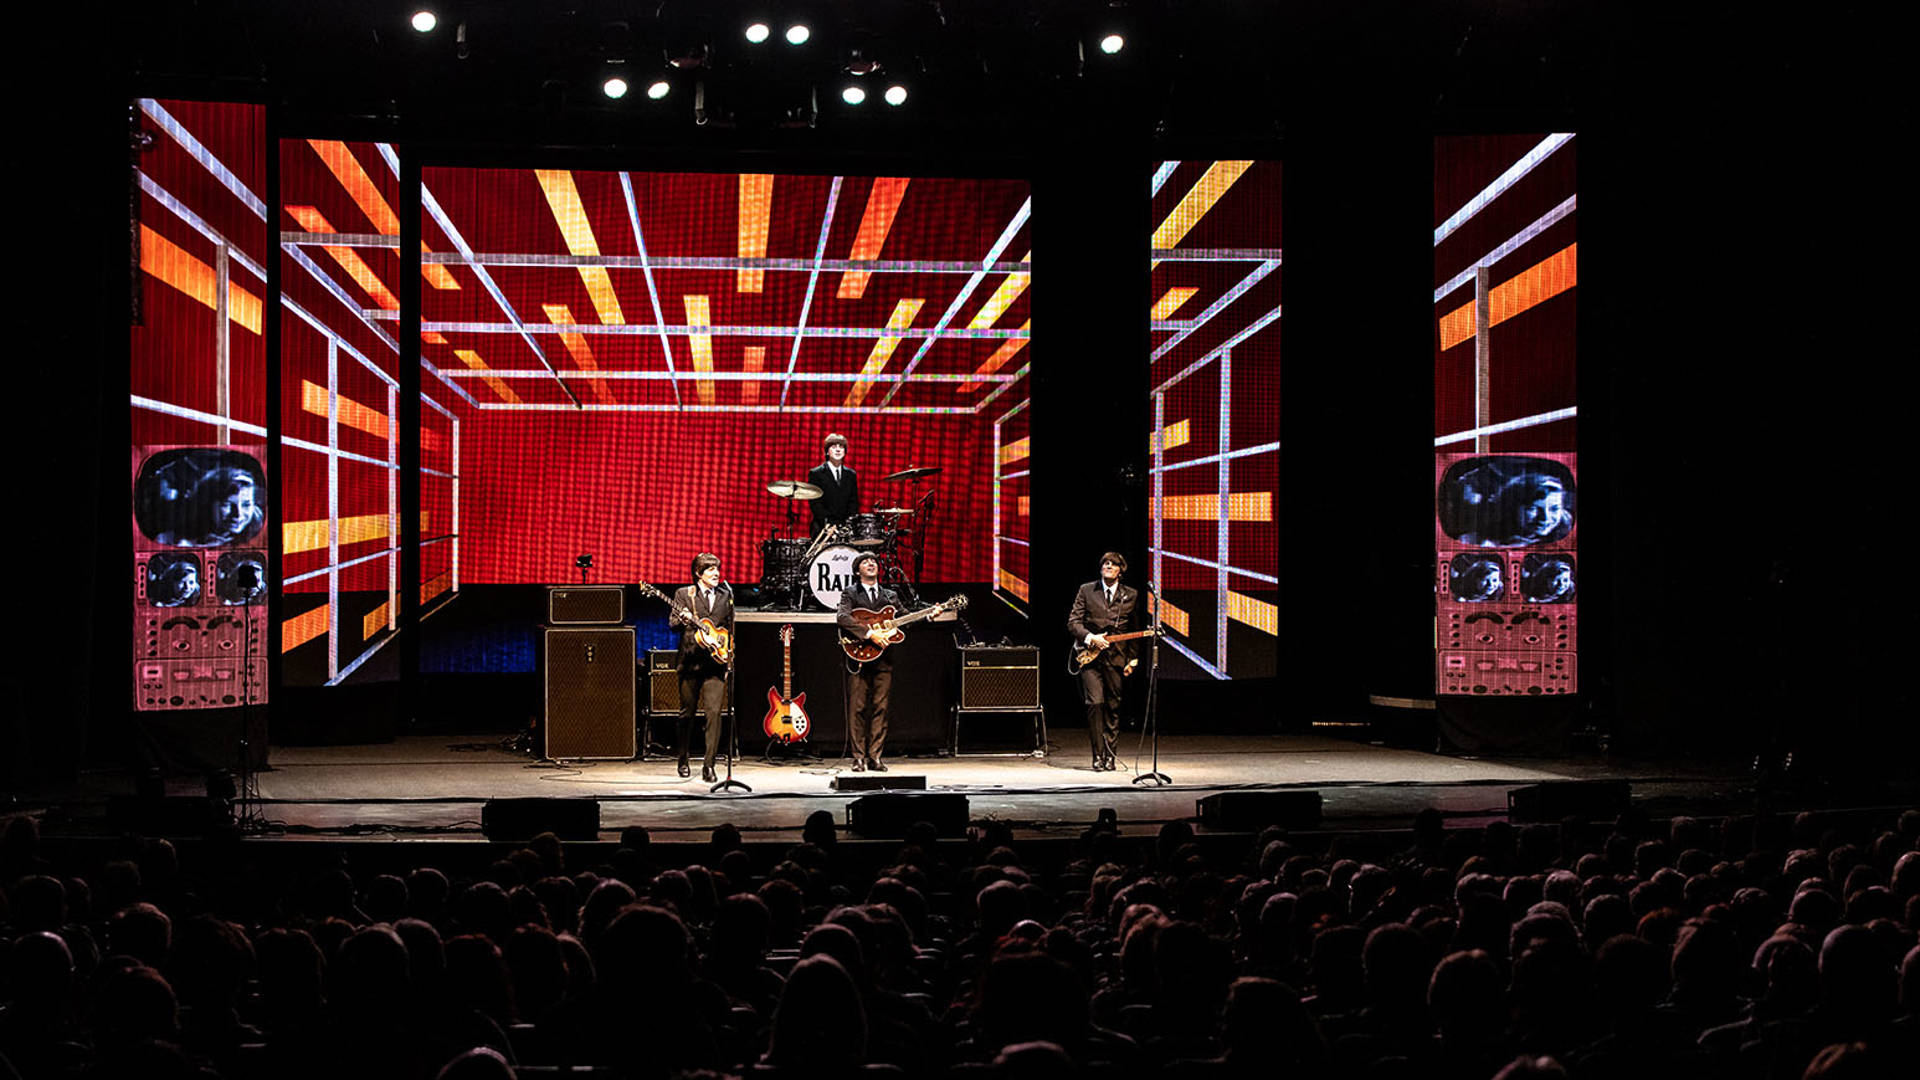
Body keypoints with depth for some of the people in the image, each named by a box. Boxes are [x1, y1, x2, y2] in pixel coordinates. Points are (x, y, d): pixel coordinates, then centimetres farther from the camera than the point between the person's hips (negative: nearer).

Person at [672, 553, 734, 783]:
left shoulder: (726, 595, 13)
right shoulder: (684, 594, 4)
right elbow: (672, 622, -2)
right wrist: (682, 620, -23)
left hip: (715, 663, 1)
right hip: (690, 661, -1)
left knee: (714, 712, -11)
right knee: (687, 713, 7)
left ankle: (708, 765, -11)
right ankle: (683, 760, 24)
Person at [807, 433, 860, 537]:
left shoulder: (851, 475, 17)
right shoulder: (816, 474, 4)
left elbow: (854, 503, 14)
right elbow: (814, 504, -4)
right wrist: (829, 523, -15)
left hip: (846, 527, 3)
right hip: (823, 528, -3)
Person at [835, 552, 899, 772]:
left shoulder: (891, 596, 18)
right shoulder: (850, 593, 5)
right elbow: (843, 618, -13)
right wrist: (870, 633, -22)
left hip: (883, 658, 3)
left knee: (880, 707, 1)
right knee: (857, 707, -4)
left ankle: (874, 756, 5)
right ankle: (859, 757, 1)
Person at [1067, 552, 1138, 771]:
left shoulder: (1130, 596, 9)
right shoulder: (1086, 590, 6)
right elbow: (1073, 622, 3)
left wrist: (1132, 659, 7)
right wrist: (1090, 638, -13)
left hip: (1116, 658, 2)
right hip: (1090, 657, -2)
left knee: (1113, 708, 4)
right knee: (1095, 703, -12)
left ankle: (1109, 756, 13)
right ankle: (1099, 756, -7)